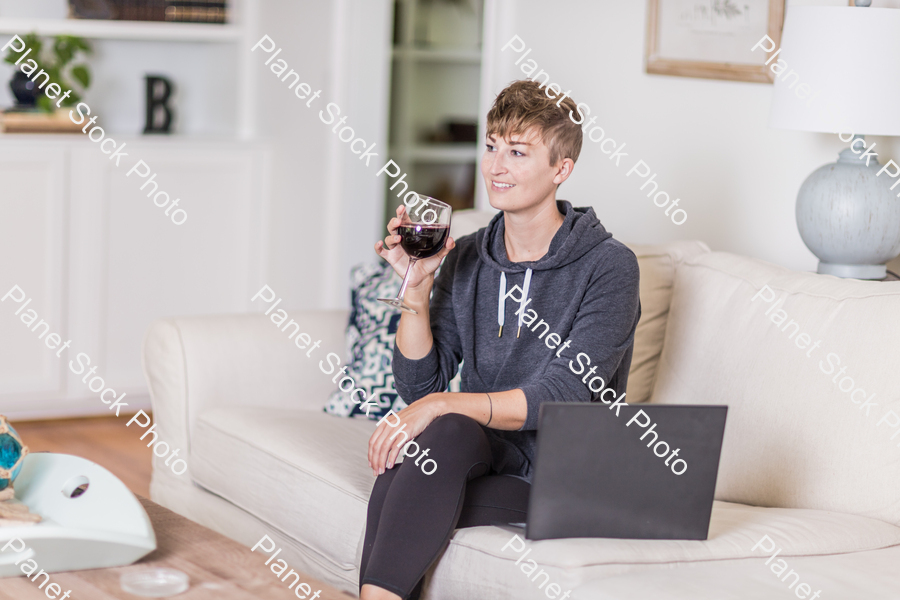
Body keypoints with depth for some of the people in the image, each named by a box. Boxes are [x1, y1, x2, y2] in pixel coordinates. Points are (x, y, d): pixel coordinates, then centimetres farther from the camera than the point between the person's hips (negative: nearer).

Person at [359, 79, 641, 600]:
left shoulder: (609, 267, -8)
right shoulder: (465, 258, 7)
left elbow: (563, 396, -18)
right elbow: (419, 387, 3)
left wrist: (443, 405, -27)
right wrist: (417, 287, -10)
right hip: (480, 450, 4)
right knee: (444, 433, -32)